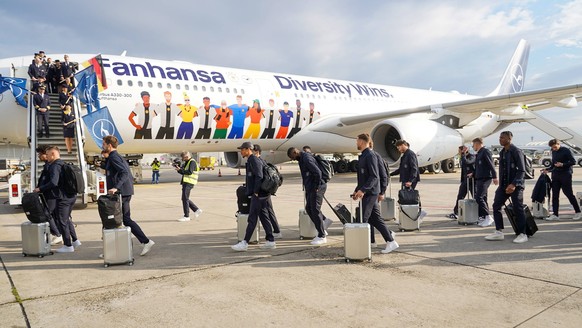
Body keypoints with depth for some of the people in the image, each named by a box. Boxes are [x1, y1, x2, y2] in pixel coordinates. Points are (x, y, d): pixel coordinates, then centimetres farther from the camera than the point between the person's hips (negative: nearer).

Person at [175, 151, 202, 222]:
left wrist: (180, 170, -18)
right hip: (186, 182, 10)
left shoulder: (192, 162, -11)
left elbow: (190, 172, -23)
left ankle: (186, 216, -4)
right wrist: (179, 168, 5)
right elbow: (184, 172, 21)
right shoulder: (187, 162, 20)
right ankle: (197, 210, 19)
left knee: (185, 199, -9)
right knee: (185, 199, 13)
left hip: (189, 183, -10)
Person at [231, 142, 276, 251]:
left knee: (252, 219, -6)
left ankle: (245, 243, -3)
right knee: (264, 217, 12)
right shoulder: (251, 161, 19)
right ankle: (270, 241, 16)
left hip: (258, 195, -10)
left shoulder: (254, 160, -13)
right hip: (262, 194, 10)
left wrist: (256, 192, -19)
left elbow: (259, 177, -21)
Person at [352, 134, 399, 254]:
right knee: (375, 219, 11)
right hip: (368, 193, 9)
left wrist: (362, 190, -25)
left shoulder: (370, 156, -13)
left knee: (362, 219, -5)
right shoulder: (363, 156, 16)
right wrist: (356, 190, 20)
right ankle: (391, 241, 16)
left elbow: (374, 176, -20)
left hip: (370, 193, -9)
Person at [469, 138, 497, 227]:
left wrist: (494, 177, -21)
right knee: (482, 198, 11)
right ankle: (483, 217, 16)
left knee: (479, 197, -16)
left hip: (485, 178, -10)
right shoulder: (478, 154, 18)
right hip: (479, 179, 10)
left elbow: (491, 165, -16)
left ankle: (488, 217, -12)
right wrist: (473, 174, 18)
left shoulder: (485, 152, -9)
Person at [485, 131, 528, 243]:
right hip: (503, 184, 7)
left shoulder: (516, 151, -10)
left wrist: (513, 184, -22)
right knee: (496, 206, 2)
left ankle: (522, 234, 9)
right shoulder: (502, 152, 12)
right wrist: (500, 185, 13)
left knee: (518, 209, -2)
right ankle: (499, 232, 9)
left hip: (515, 185, -7)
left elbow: (521, 170, -15)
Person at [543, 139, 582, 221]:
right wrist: (548, 170, 6)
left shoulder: (566, 151, -7)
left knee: (569, 194, -1)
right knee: (555, 195, 2)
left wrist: (562, 164, -21)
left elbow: (573, 162, -9)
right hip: (555, 175, 6)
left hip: (565, 175, -6)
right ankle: (555, 215, 4)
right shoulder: (553, 152, 12)